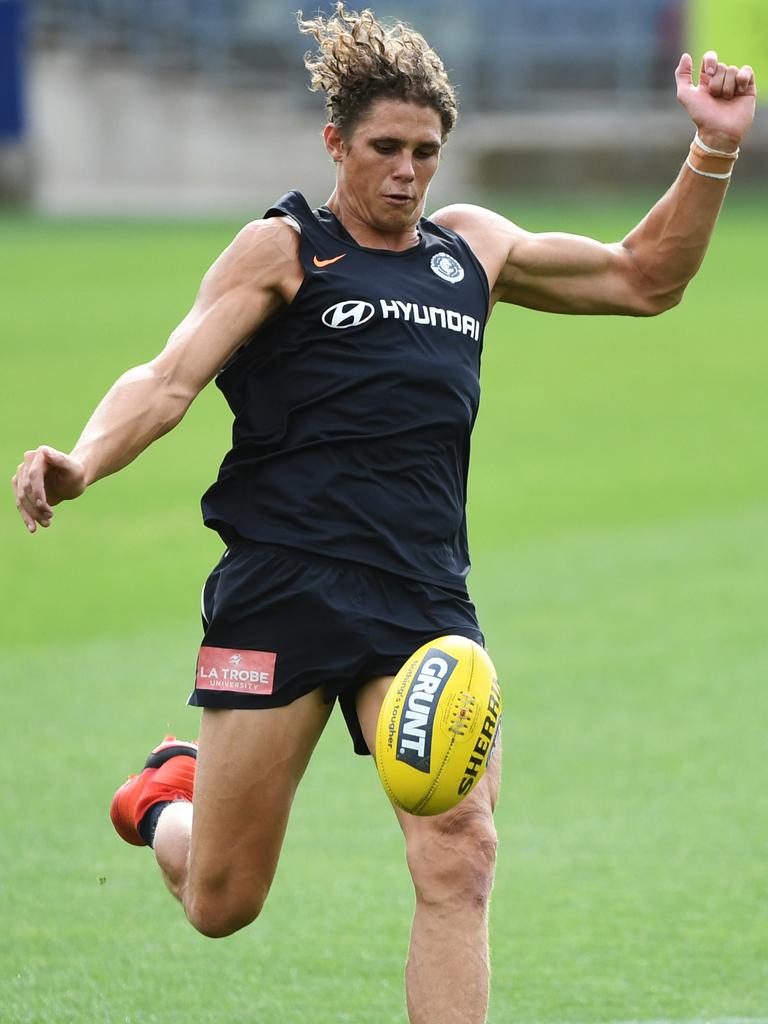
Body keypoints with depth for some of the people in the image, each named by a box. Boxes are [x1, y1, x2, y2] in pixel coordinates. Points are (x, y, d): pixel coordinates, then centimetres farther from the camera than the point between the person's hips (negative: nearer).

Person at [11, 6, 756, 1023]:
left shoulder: (471, 245, 18)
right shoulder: (282, 249, 4)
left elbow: (643, 279, 28)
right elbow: (169, 380, -6)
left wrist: (714, 151, 16)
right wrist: (81, 462, -26)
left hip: (424, 596, 3)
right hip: (281, 586, -3)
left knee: (458, 859, -17)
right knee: (220, 903, 4)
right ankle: (169, 794, 40)